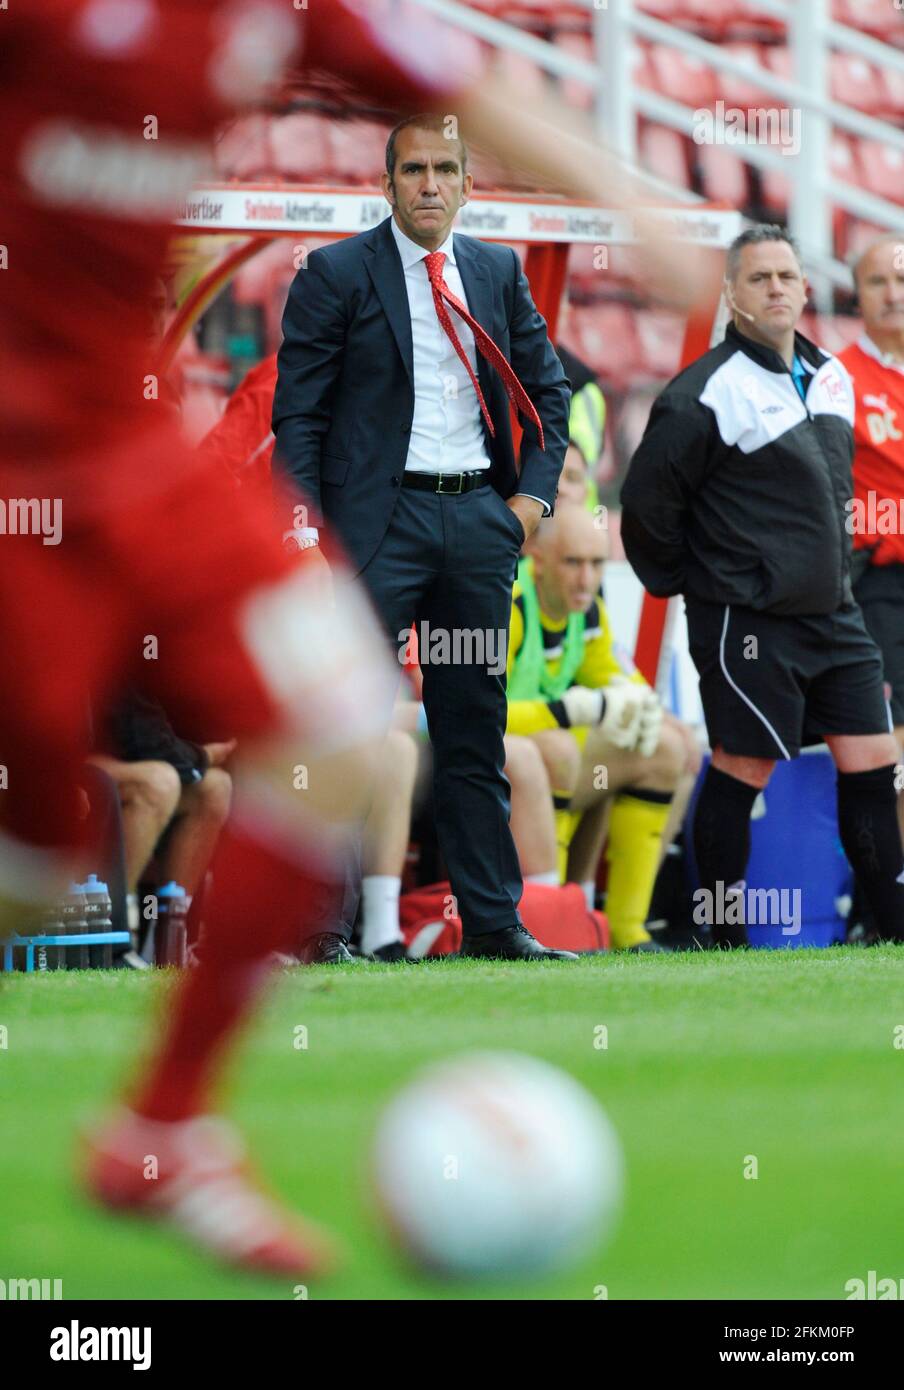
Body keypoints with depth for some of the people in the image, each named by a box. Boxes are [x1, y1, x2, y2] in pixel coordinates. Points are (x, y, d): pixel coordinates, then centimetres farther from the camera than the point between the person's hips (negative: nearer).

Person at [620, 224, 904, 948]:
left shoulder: (831, 378, 12)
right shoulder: (706, 393, -13)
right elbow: (647, 501, -11)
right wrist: (684, 583, -2)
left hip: (832, 616, 7)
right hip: (747, 623, -7)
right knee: (740, 775, -3)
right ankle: (727, 944, 6)